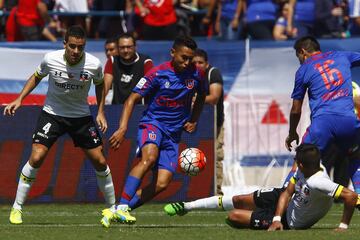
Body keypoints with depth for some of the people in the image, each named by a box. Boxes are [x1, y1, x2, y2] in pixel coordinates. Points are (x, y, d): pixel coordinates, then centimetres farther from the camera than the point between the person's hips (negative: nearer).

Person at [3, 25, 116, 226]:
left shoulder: (94, 64, -17)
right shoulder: (51, 59, -18)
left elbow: (100, 84, 6)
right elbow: (37, 77, 4)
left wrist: (101, 112, 0)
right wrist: (19, 100, -2)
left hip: (82, 117, 1)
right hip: (52, 114, -1)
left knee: (100, 161, -1)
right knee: (36, 158, -17)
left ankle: (113, 208, 19)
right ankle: (17, 208, -5)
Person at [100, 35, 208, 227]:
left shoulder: (195, 75, 2)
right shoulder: (158, 74, -10)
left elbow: (201, 96, 25)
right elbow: (132, 99, -9)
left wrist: (194, 121, 13)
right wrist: (123, 128, -21)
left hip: (173, 133, 4)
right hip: (152, 123, -4)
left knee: (162, 183, -13)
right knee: (149, 157, -36)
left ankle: (116, 212, -8)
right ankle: (122, 207, -41)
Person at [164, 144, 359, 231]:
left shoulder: (318, 183, -42)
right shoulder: (303, 171, -17)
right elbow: (288, 193, -9)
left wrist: (343, 226, -38)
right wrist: (277, 218, -20)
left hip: (291, 222, -7)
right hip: (286, 201, 7)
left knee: (233, 216, -5)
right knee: (240, 200, 15)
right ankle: (186, 207, 35)